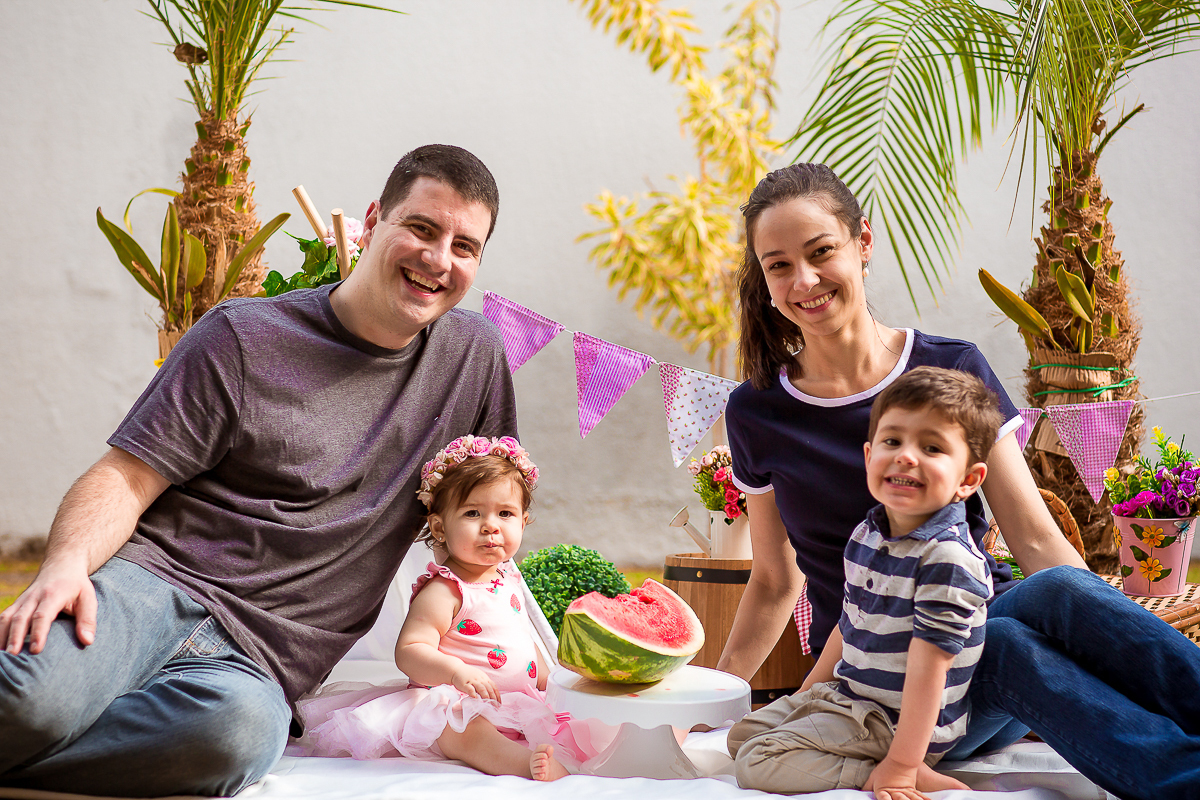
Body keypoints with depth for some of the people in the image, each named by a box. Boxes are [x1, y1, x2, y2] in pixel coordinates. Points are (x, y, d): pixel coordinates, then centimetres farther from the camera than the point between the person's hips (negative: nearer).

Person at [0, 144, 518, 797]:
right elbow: (126, 477, -1)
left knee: (244, 727, -39)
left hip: (258, 662, 2)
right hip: (151, 583, -2)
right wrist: (67, 563, -20)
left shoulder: (476, 356, 15)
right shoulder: (244, 337, 5)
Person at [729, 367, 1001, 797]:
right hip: (847, 696, 9)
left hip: (894, 720, -9)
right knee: (741, 735, 19)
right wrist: (806, 696, 21)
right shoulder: (867, 535, 2)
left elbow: (928, 666, -27)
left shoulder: (948, 559, -25)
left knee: (758, 764, -18)